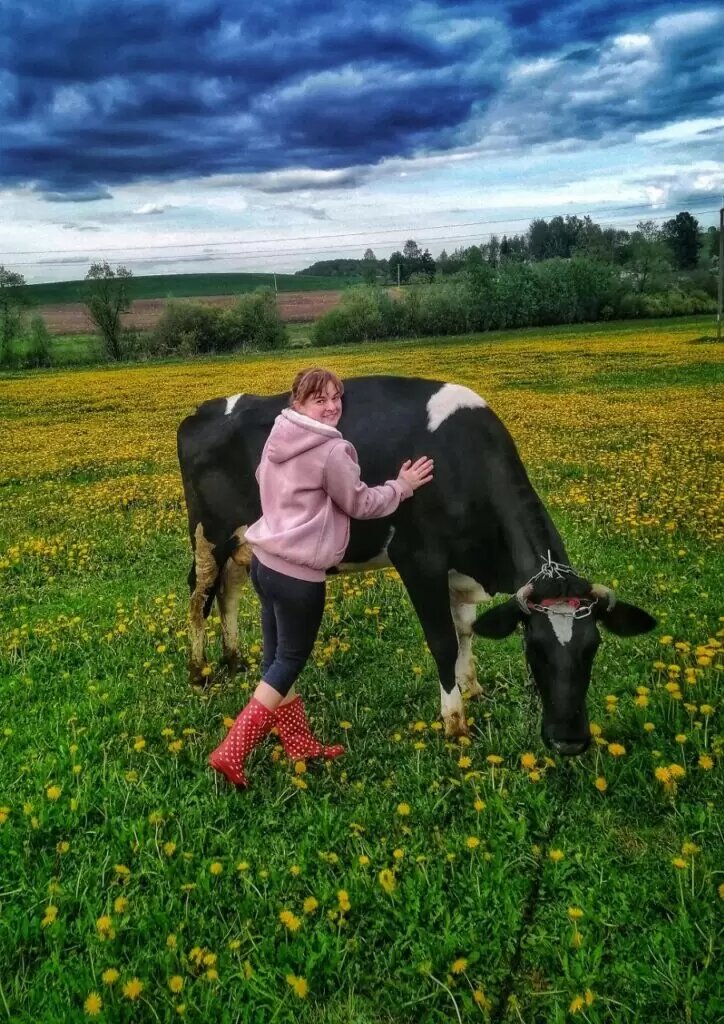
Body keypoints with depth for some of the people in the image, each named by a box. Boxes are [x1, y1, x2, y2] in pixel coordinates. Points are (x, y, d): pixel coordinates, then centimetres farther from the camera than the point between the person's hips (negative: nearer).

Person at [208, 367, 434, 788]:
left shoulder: (278, 437, 8)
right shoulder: (331, 451, -17)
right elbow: (360, 505, -6)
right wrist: (403, 486, 9)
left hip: (265, 560, 9)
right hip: (299, 572, -9)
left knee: (277, 657, 17)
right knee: (291, 661, 6)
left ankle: (301, 744, 34)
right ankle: (231, 752, 5)